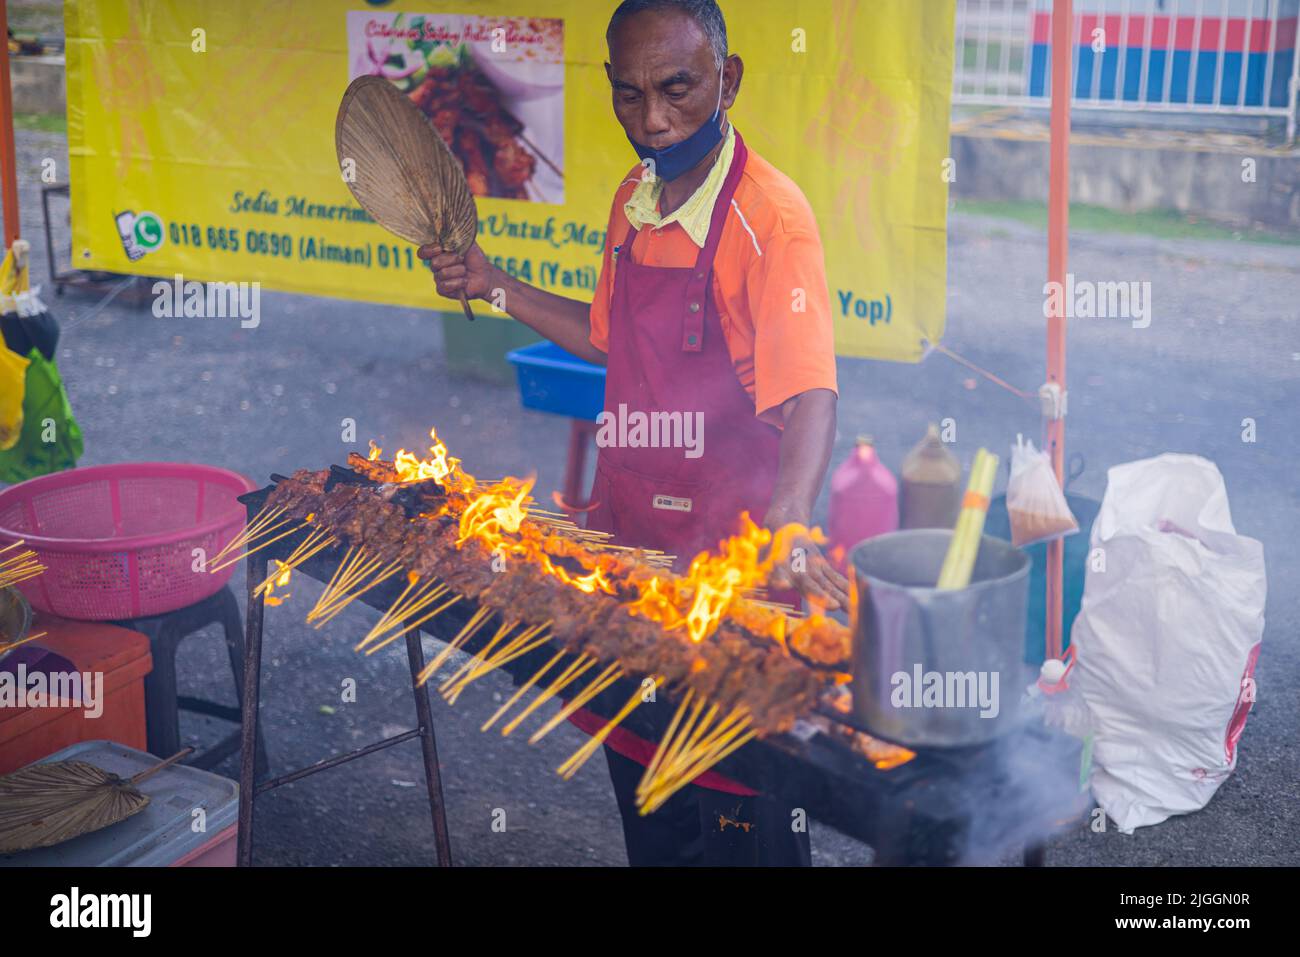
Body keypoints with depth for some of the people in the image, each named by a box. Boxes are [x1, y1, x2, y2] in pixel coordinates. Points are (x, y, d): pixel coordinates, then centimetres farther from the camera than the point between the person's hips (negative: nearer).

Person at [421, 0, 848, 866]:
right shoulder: (633, 202, 6)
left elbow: (809, 395, -29)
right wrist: (495, 287, 12)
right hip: (629, 524, 7)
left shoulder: (769, 214, -19)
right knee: (638, 766, 20)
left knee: (733, 796, 6)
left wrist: (787, 525, -46)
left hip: (725, 546, -7)